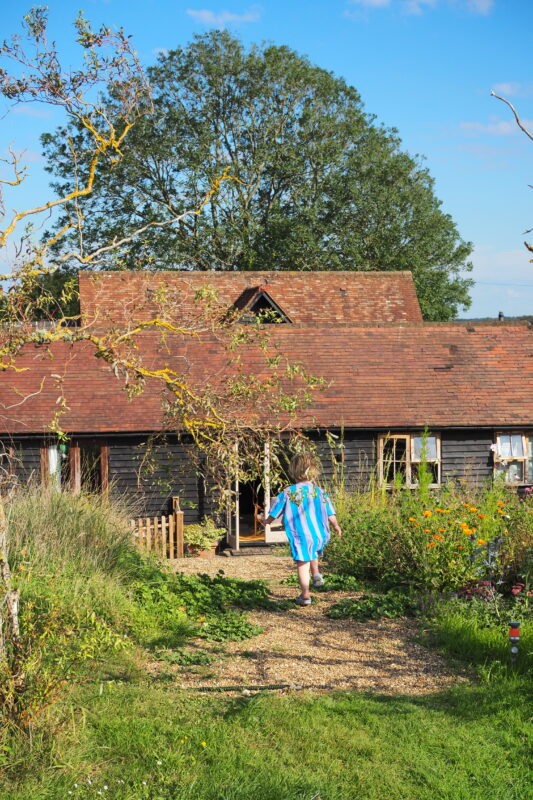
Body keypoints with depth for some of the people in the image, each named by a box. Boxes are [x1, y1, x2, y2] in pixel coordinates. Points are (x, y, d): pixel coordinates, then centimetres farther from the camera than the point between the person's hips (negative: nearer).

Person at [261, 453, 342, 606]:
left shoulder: (287, 493, -8)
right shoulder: (319, 492, -3)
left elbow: (274, 512, 4)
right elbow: (330, 514, 5)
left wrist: (268, 521, 26)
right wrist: (336, 526, 24)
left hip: (299, 536, -3)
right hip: (319, 534, 3)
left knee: (302, 563, 6)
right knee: (313, 552, 32)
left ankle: (305, 595, 9)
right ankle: (316, 573, 16)